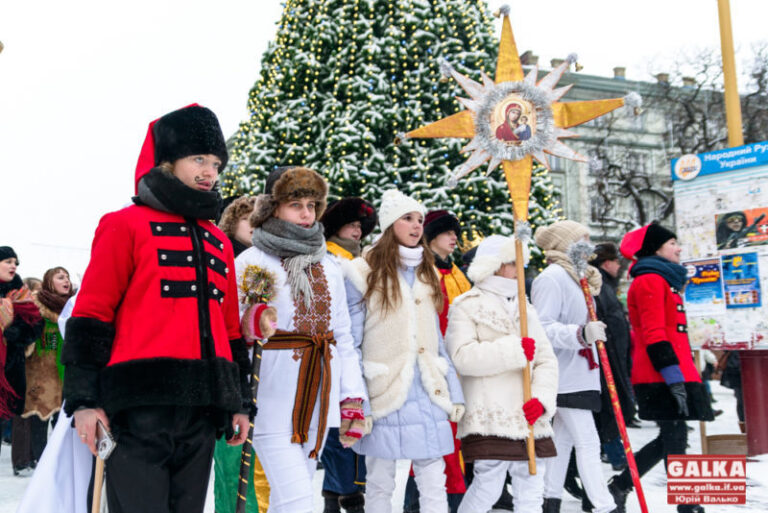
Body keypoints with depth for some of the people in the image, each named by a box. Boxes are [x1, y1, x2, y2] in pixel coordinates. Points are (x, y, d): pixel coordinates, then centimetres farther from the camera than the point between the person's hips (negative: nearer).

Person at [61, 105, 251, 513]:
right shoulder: (126, 226, 2)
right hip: (141, 406, -6)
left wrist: (239, 401, 19)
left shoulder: (218, 243, 20)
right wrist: (84, 399, -10)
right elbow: (91, 315, -4)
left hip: (203, 410, 6)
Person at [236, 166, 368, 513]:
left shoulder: (328, 266, 15)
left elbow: (343, 337, 17)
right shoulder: (251, 261, -2)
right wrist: (250, 328, -25)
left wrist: (353, 398, 11)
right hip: (273, 402, -5)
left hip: (317, 400, 5)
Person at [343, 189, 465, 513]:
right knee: (379, 486, 5)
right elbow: (350, 343, -4)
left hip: (428, 395, 4)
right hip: (383, 396, -4)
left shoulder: (427, 274, 16)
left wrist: (455, 394, 13)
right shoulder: (364, 273, -2)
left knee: (435, 487, 2)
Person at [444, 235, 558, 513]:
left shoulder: (525, 310, 19)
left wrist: (541, 397, -8)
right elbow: (462, 356, -15)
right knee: (487, 487, -9)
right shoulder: (466, 307, 1)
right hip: (488, 420, -6)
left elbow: (546, 359, 10)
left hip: (530, 418, 6)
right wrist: (516, 350, -17)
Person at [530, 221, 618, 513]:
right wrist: (581, 334, -34)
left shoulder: (575, 278, 17)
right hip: (566, 376, -10)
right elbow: (542, 328, -23)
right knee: (588, 442, -10)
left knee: (564, 438, 14)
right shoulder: (552, 278, -15)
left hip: (578, 374, 10)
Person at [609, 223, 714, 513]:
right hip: (662, 379, -10)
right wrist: (674, 378, -23)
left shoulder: (663, 281, 24)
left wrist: (683, 375, 25)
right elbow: (654, 335, -18)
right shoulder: (650, 280, -9)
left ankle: (619, 486, 18)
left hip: (675, 377, 10)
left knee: (671, 439, 12)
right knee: (675, 439, -5)